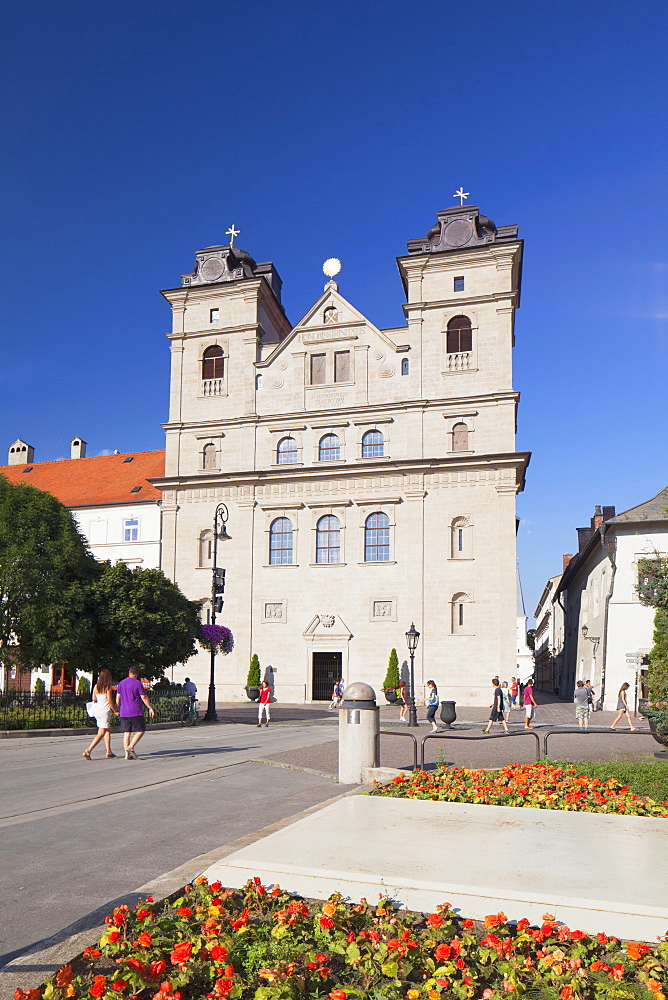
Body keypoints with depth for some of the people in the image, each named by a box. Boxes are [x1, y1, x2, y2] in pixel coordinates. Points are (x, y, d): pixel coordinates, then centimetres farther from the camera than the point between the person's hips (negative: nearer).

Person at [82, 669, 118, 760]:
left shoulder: (96, 686, 5)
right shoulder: (108, 687, -12)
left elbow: (94, 699, 10)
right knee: (101, 733, -4)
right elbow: (110, 701, -13)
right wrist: (115, 710, -2)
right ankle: (88, 751, -13)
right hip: (105, 711, -7)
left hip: (97, 711, 7)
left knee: (108, 730, 19)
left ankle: (109, 751, 21)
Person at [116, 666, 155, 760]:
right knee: (141, 730, 4)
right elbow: (144, 697, -9)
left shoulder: (121, 683, 10)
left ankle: (127, 754, 3)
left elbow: (118, 698, 13)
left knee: (127, 732, 7)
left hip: (124, 713, 6)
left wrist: (118, 709, 24)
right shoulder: (138, 683, -7)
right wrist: (151, 708, -3)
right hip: (136, 712, -6)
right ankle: (131, 747, -11)